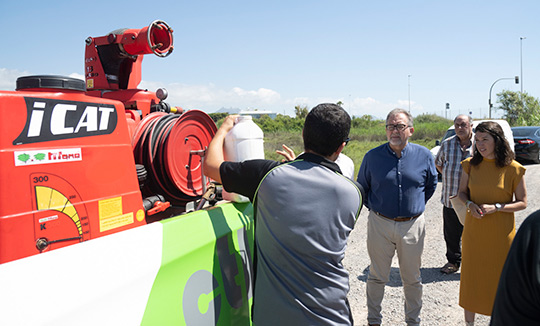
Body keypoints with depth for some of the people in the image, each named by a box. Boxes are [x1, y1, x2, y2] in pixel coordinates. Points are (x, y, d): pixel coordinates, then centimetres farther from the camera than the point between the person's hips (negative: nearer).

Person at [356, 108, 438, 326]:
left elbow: (431, 185, 16)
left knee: (412, 279, 14)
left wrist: (417, 206, 12)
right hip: (380, 224, -1)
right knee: (377, 276, 11)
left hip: (412, 225, 1)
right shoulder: (372, 156, -5)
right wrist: (374, 207, 7)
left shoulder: (424, 155, -2)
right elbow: (362, 187, 11)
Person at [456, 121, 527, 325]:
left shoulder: (513, 169, -10)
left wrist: (496, 207, -19)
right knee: (471, 276, 11)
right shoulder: (470, 165, -1)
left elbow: (522, 203, -4)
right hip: (473, 230, 3)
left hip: (500, 232, -2)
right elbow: (462, 192, 10)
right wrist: (470, 204, -11)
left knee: (500, 278, 8)